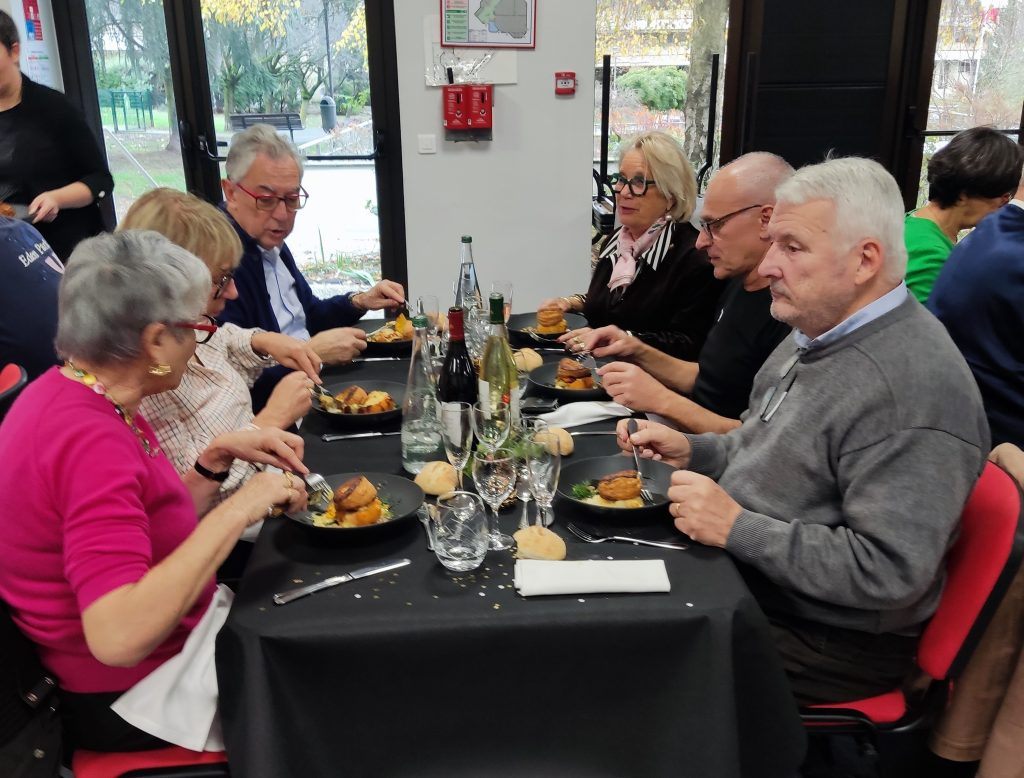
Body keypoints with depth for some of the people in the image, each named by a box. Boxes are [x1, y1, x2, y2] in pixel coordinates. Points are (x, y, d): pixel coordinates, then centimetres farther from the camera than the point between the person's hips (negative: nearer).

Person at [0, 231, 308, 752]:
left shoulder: (69, 391, -1)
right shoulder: (92, 440, -30)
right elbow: (119, 636, -38)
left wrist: (218, 457, -6)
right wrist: (236, 510, -33)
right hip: (129, 699, -8)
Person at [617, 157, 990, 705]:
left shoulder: (914, 389, -26)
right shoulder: (820, 335, 5)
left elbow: (888, 571, -29)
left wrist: (737, 529, -26)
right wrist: (691, 452, 3)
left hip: (828, 638, -9)